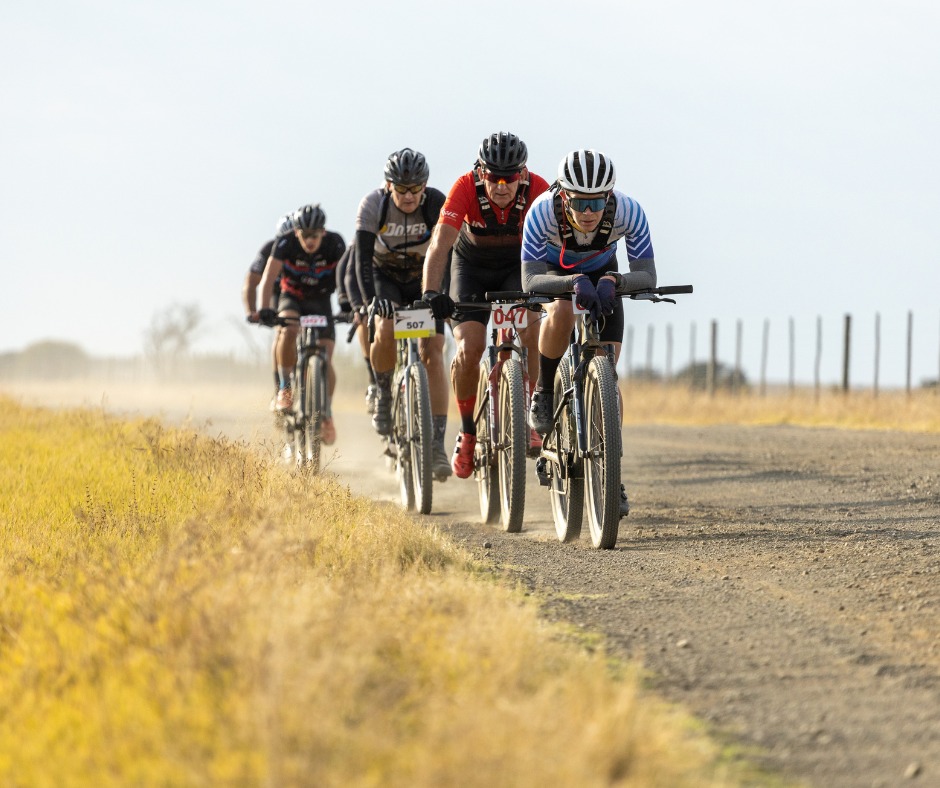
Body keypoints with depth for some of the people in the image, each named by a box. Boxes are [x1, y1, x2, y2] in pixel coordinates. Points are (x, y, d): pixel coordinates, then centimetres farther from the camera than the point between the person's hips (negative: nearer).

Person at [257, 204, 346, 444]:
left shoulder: (334, 244, -23)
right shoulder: (285, 243, -24)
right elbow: (269, 276, -31)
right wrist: (264, 309, -46)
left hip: (320, 301, 1)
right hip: (292, 298, -1)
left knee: (325, 361, -11)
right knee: (288, 332, -34)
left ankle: (326, 413, 7)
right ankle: (285, 386, -15)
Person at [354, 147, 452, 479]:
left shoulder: (436, 203, -24)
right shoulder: (373, 205, -25)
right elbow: (363, 257, -30)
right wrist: (370, 298, -45)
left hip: (424, 280, 0)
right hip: (385, 278, 0)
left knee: (432, 353, -16)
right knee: (386, 331, -31)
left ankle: (437, 443, -15)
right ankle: (384, 395, -3)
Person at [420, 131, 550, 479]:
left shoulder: (537, 189, -28)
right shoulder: (465, 188, -31)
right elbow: (440, 243, -39)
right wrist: (431, 293, -54)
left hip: (518, 265, 1)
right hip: (472, 265, -1)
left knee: (533, 333, -25)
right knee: (469, 348, -19)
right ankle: (467, 431, 1)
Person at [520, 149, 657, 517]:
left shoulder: (628, 211, -34)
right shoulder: (543, 212, -37)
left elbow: (647, 275, -32)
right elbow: (530, 280, -39)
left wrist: (611, 281, -51)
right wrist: (575, 282, -56)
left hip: (602, 273, 2)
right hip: (553, 271, -1)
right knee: (561, 313, -37)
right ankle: (543, 393, -11)